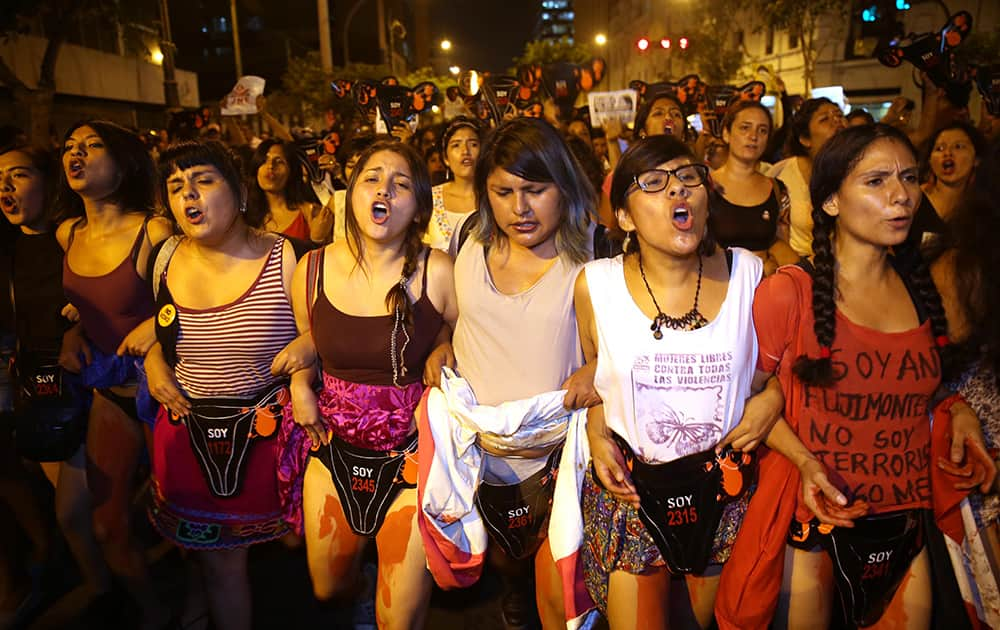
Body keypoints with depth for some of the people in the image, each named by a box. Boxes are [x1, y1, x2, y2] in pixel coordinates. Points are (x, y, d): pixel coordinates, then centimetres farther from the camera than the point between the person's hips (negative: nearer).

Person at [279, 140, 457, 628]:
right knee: (327, 590, 22)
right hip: (334, 446, 4)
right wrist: (300, 386, -3)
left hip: (411, 452, -3)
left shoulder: (437, 273, -15)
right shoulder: (312, 269, -4)